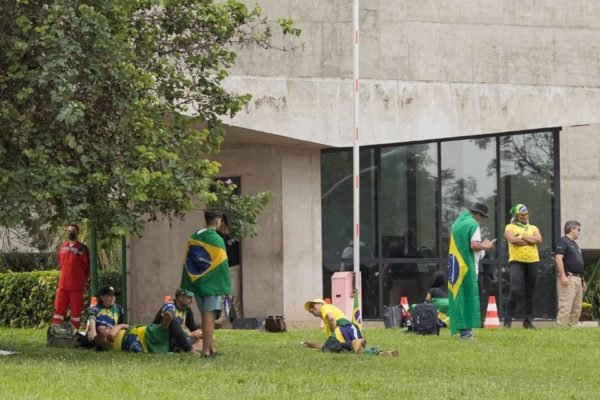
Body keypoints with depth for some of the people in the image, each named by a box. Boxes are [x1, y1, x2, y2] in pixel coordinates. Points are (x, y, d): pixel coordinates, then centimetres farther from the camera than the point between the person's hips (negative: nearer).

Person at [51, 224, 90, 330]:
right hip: (62, 285, 4)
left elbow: (87, 266, 0)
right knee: (58, 308, -1)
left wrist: (83, 281, 2)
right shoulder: (62, 247, 11)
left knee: (76, 310, 0)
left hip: (76, 286, -4)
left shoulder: (82, 248, -4)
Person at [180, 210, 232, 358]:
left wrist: (187, 287, 17)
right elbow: (222, 265, -12)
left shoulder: (194, 238, 10)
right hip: (212, 284, -7)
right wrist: (226, 288, -8)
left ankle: (210, 347, 18)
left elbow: (188, 262, 13)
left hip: (197, 284, 7)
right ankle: (206, 351, -11)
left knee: (206, 317, 14)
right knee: (209, 317, -7)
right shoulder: (216, 240, -11)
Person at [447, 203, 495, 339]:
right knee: (469, 295, -5)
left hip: (455, 266, 8)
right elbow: (474, 245, -19)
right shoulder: (473, 224, -10)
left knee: (458, 295, 10)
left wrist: (481, 245, 17)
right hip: (467, 266, -8)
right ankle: (466, 329, -9)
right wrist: (485, 246, -1)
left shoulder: (457, 223, 16)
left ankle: (460, 328, 11)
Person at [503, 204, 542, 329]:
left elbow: (538, 239, -2)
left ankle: (528, 320, 12)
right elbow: (512, 239, -13)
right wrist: (531, 240, -6)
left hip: (532, 262, 4)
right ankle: (508, 320, -12)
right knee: (515, 291, -17)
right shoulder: (510, 228, 7)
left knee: (530, 293, 6)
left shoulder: (533, 228, 18)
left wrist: (522, 237, -7)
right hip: (516, 262, -4)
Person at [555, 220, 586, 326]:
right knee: (566, 306, -15)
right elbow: (558, 258, -17)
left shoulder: (574, 244, 25)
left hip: (577, 279, 10)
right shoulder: (563, 241, -6)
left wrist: (582, 279, 24)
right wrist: (563, 275, -24)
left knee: (577, 308, 7)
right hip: (568, 278, -10)